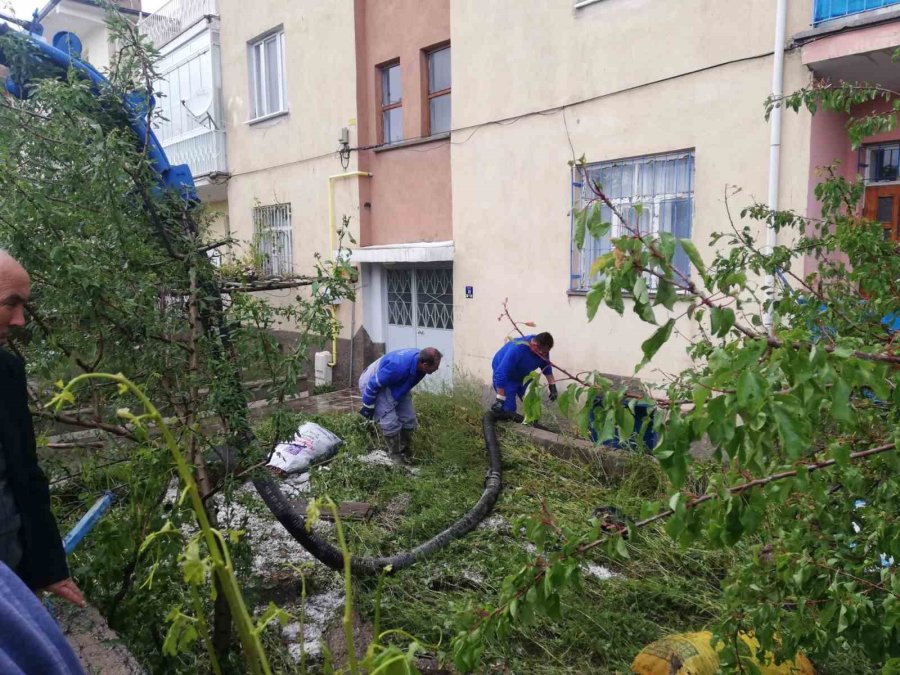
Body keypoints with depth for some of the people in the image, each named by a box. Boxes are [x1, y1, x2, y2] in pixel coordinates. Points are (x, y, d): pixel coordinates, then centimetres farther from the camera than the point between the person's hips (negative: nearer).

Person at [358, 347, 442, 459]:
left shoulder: (420, 358, -18)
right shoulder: (399, 367, -43)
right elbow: (373, 384, -30)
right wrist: (368, 407, -18)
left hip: (396, 386, 8)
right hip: (373, 383, -8)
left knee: (409, 419, 4)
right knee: (391, 423, -16)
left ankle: (405, 455, 19)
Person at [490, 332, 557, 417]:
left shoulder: (543, 349, -18)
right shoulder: (517, 349, -39)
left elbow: (546, 366, 3)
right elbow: (501, 373, -38)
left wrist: (552, 386, 0)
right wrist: (500, 399, -36)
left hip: (522, 375, 7)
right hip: (505, 375, -7)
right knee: (508, 409, -17)